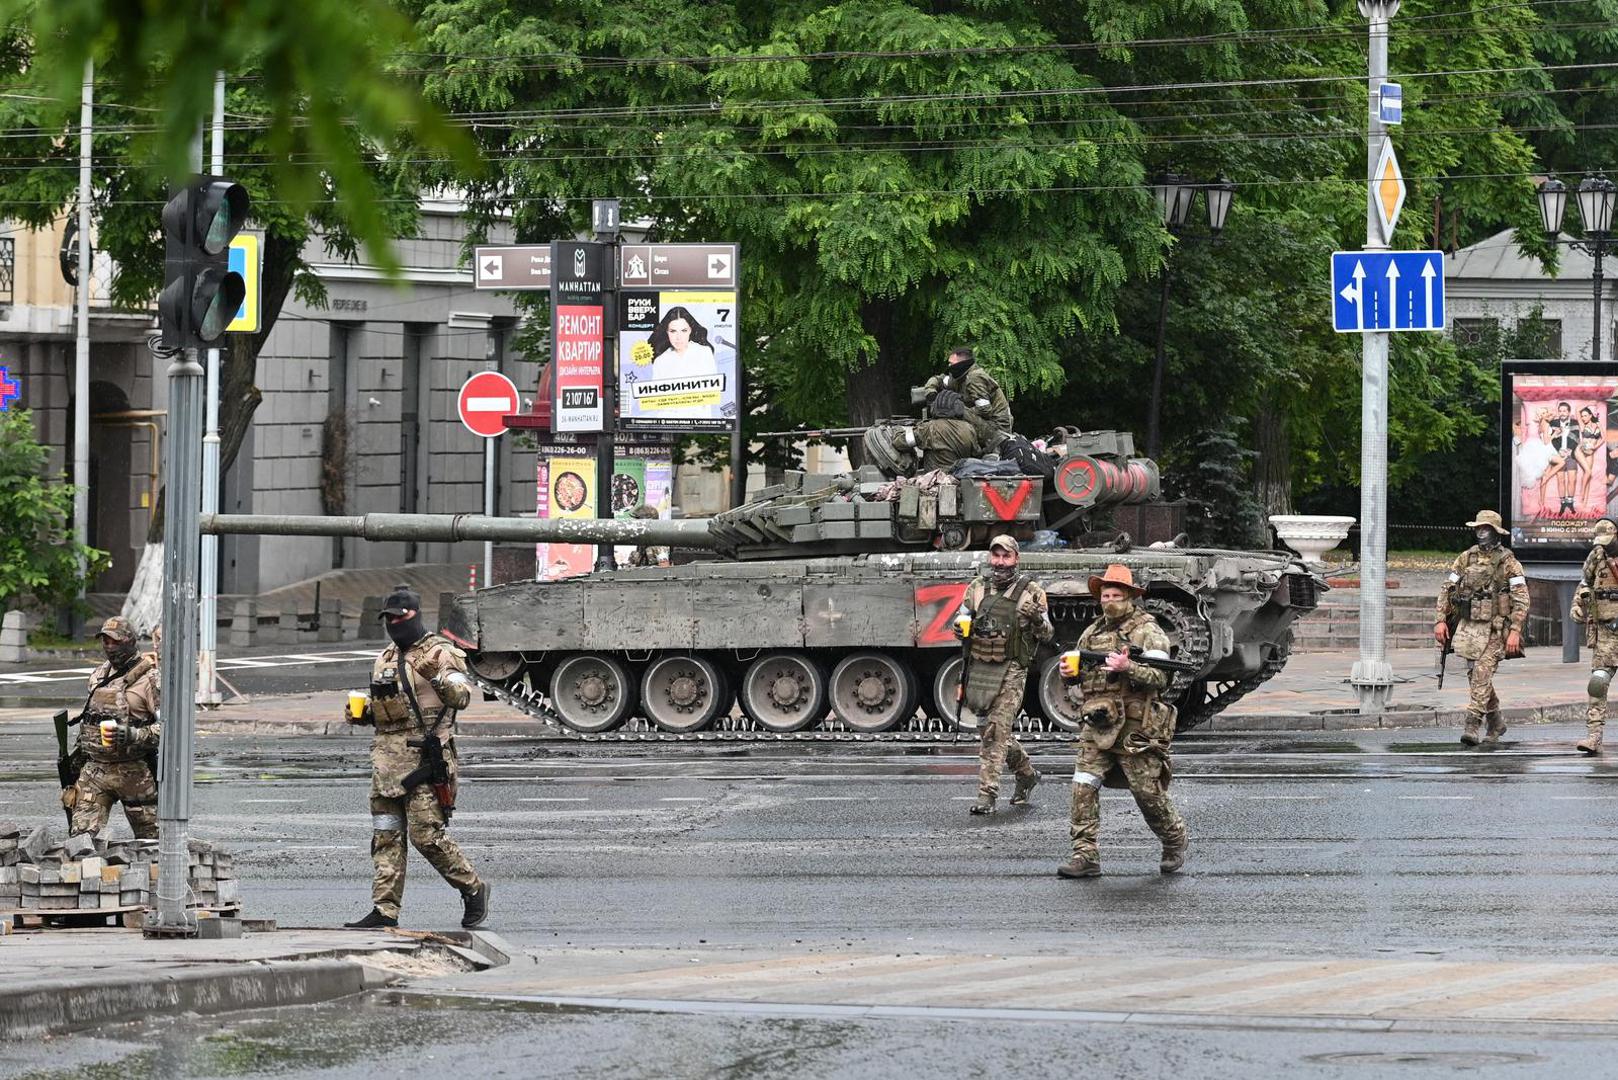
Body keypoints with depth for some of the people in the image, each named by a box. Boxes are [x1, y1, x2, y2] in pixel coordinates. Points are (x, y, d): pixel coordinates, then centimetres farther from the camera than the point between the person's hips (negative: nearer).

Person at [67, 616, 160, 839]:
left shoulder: (150, 679, -9)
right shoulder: (98, 675, 13)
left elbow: (169, 726, -16)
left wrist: (133, 736, -27)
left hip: (134, 771, -5)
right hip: (95, 769, 5)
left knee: (148, 837, 7)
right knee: (82, 833, -7)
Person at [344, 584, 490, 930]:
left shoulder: (439, 653, -4)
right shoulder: (385, 659, 19)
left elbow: (463, 696, -16)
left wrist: (446, 684, -37)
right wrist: (361, 713, 10)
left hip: (424, 756, -8)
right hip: (387, 757, 8)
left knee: (426, 835, -10)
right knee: (385, 837, 4)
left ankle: (473, 889, 7)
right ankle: (385, 910, 6)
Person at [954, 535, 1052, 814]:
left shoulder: (1031, 592, 0)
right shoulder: (977, 587, 9)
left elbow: (1047, 635, 3)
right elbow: (959, 621, 15)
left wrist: (1038, 619, -19)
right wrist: (962, 627, -9)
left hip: (1011, 671, -5)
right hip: (978, 668, 5)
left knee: (995, 731, -12)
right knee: (990, 730, 14)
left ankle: (987, 794, -12)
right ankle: (1026, 775, 35)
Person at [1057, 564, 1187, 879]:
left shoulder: (1147, 632, -3)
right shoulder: (1092, 633, 16)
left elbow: (1159, 677, -13)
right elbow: (1078, 672, 26)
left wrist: (1128, 669, -29)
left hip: (1136, 728, -5)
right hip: (1098, 727, 5)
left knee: (1149, 792, 1)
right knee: (1084, 787, -9)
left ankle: (1175, 843, 25)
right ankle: (1085, 855, -8)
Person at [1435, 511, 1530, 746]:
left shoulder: (1508, 562, -6)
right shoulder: (1466, 558, 8)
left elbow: (1521, 599, -9)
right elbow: (1446, 590, 11)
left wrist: (1515, 631, -18)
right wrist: (1441, 620, 1)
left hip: (1495, 628, -5)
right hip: (1468, 626, 5)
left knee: (1482, 674, -16)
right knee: (1476, 675, 11)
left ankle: (1472, 725, -18)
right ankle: (1495, 723, 27)